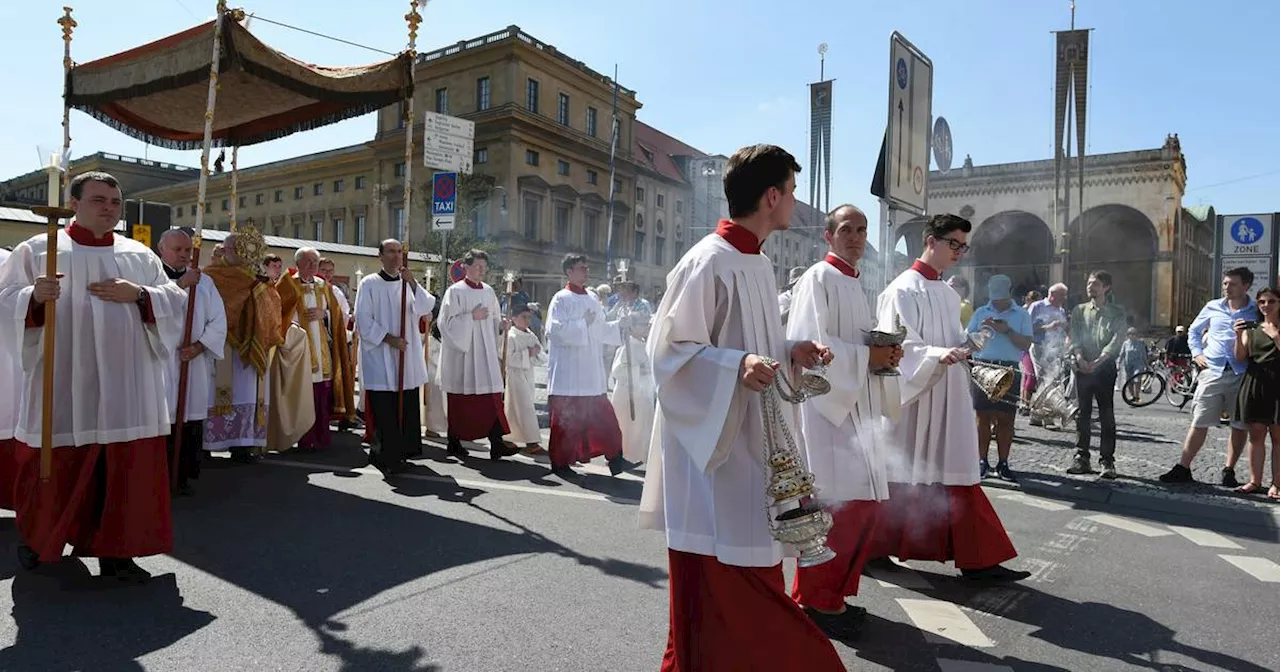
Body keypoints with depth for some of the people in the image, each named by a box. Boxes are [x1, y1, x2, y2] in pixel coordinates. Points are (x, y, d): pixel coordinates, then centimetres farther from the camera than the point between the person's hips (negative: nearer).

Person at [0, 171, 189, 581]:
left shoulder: (140, 256, 11)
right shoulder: (36, 250, 4)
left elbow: (175, 303, 7)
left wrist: (138, 293, -10)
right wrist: (35, 297, -20)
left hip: (124, 387, 2)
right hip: (63, 386, -2)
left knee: (125, 469, 2)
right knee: (55, 469, 7)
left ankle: (115, 550, 13)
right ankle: (36, 536, 33)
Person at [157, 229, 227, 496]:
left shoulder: (204, 281, 14)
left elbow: (218, 321, 8)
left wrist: (200, 346, -4)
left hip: (194, 363, 3)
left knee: (191, 417, 3)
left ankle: (183, 476, 13)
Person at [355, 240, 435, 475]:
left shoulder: (409, 283, 10)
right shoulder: (369, 284, -1)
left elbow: (426, 308, -4)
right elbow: (363, 320, -5)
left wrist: (413, 284, -17)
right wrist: (389, 339, -12)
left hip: (407, 356, 4)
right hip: (379, 356, -4)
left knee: (408, 408, 6)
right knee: (384, 409, -4)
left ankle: (404, 451, 17)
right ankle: (386, 457, 4)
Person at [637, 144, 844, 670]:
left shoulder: (758, 264, 12)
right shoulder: (709, 262, -17)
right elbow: (670, 349, -18)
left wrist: (789, 353, 5)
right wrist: (738, 365, -30)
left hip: (752, 438, 9)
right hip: (714, 441, -9)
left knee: (750, 569, 18)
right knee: (715, 580, 0)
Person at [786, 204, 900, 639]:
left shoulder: (854, 284, 20)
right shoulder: (819, 278, -8)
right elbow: (808, 342, -18)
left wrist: (886, 354, 4)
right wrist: (867, 356, -17)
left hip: (857, 407, 10)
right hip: (827, 406, -10)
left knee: (865, 504, 11)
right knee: (841, 505, -10)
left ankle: (833, 594, 24)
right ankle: (815, 601, 5)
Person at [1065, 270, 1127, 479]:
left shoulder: (1117, 313, 5)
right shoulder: (1079, 310, 12)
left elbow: (1116, 340, -7)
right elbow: (1074, 337, 1)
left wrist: (1098, 361, -20)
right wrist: (1079, 357, -18)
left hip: (1105, 368, -2)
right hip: (1083, 367, 2)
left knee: (1107, 415, -2)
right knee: (1082, 414, 4)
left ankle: (1107, 461, 3)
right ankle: (1081, 458, 10)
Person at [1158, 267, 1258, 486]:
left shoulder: (1257, 312, 1)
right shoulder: (1213, 307, 8)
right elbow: (1194, 330, 21)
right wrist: (1197, 353, 9)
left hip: (1242, 375, -1)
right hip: (1212, 372, 1)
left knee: (1240, 426, 6)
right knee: (1199, 423, 1)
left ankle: (1229, 471, 18)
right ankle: (1183, 468, 4)